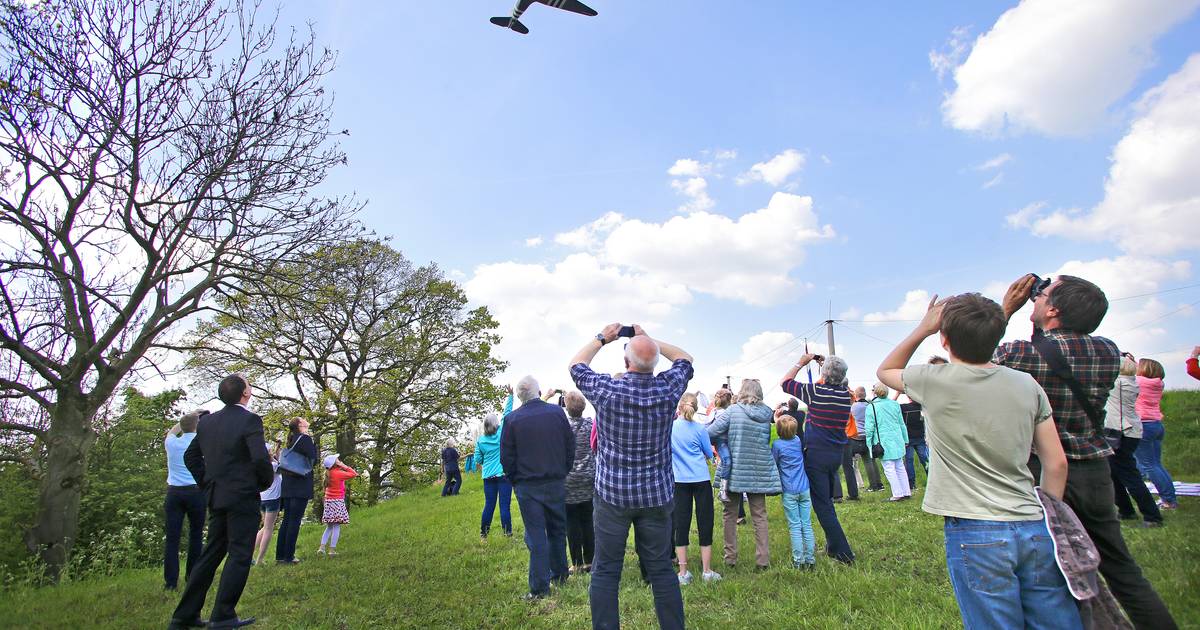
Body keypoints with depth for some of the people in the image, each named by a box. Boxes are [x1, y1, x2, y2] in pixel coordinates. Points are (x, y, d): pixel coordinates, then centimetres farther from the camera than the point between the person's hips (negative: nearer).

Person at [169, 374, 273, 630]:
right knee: (239, 556, 1)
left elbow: (190, 456, 14)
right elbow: (261, 458, -21)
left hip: (216, 497, 7)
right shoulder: (249, 419, -14)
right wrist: (265, 482, -3)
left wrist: (207, 484, 19)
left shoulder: (207, 421, 9)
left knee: (211, 554, 17)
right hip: (243, 498, -7)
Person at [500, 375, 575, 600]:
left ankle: (539, 587, 6)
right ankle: (559, 574, 30)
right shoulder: (557, 412, -4)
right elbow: (570, 446, 3)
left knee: (536, 535, 3)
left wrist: (515, 481, 11)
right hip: (556, 484, 2)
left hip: (527, 486, -2)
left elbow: (506, 457, -3)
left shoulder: (512, 419, -8)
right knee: (557, 530, 17)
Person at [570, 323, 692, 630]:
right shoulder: (667, 389, -8)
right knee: (661, 568, 12)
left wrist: (601, 338, 18)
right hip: (656, 495, 2)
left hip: (612, 493, -2)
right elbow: (686, 359, 14)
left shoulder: (606, 389, -13)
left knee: (605, 571, 7)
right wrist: (649, 340, 15)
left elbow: (576, 365, 8)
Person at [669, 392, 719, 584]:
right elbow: (709, 454, 6)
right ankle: (706, 571, 13)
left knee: (681, 524, 7)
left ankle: (683, 573, 11)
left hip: (679, 480, 2)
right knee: (705, 523, 7)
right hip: (701, 480, -2)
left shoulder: (670, 427, -2)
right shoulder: (700, 428, -6)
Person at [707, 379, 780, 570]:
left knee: (730, 514, 13)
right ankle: (762, 560, 13)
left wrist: (732, 437, 1)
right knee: (759, 515, 13)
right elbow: (768, 440, 11)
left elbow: (712, 431, -16)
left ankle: (730, 557, 18)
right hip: (760, 472, 3)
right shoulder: (767, 414, 0)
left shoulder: (733, 410, -11)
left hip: (736, 471, -3)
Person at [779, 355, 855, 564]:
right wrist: (825, 364, 20)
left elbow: (784, 382, 0)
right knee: (827, 500, 20)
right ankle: (832, 546, 29)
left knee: (822, 504, 0)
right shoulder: (845, 393, 0)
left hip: (816, 454, -6)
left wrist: (801, 363, 8)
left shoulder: (815, 391, -15)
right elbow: (839, 381, 27)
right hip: (837, 453, 6)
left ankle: (843, 552, 1)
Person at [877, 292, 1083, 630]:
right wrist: (1047, 516, 18)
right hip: (1034, 530, 4)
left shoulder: (934, 381, -9)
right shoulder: (1026, 384, 3)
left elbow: (885, 371, 13)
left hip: (975, 534, -4)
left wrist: (923, 328, 13)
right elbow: (1056, 463, 7)